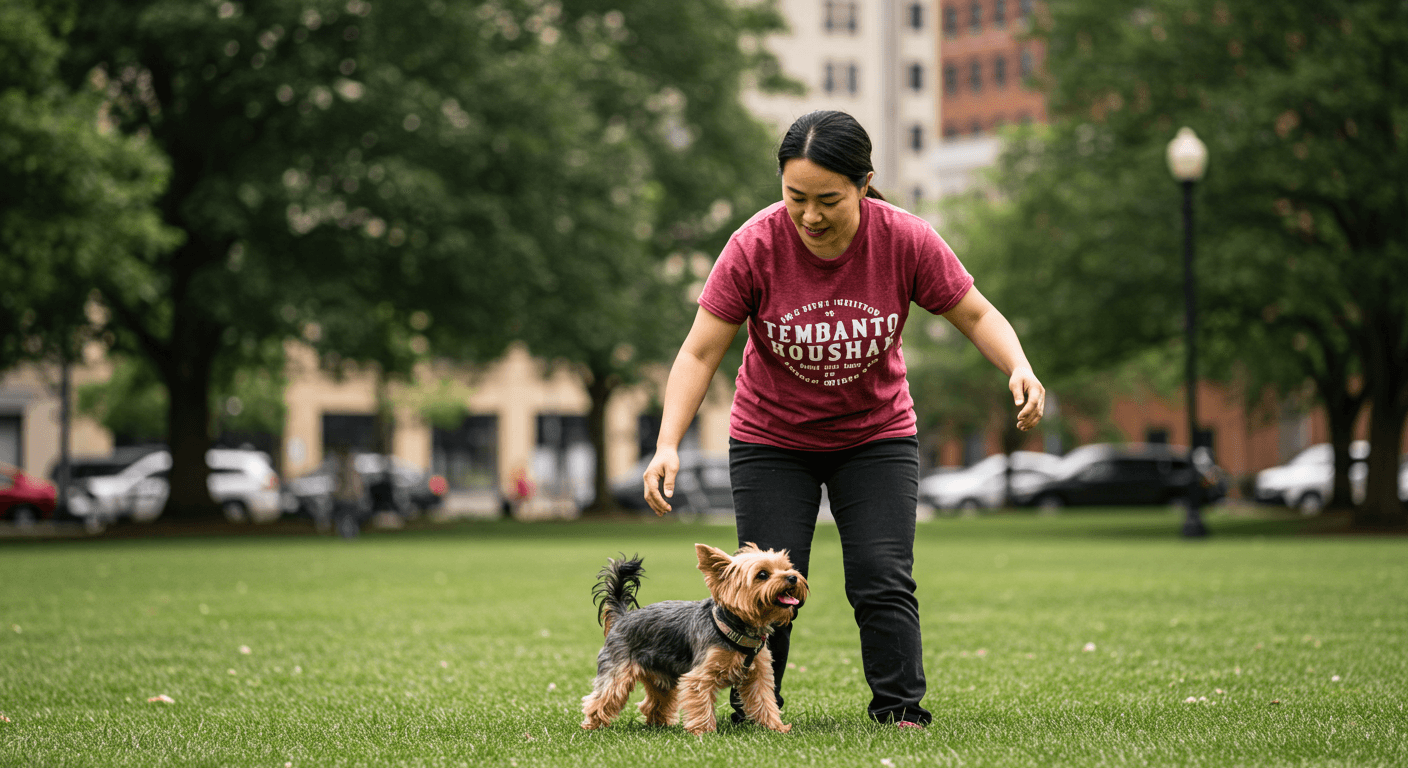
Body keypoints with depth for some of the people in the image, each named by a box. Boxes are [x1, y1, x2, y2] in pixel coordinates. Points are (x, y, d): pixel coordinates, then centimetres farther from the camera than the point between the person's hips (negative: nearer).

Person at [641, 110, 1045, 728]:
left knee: (883, 582, -9)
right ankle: (752, 717, 10)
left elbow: (975, 314, -6)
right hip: (770, 439, 0)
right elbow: (700, 353, -18)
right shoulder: (754, 246, -22)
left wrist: (1019, 369, -25)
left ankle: (900, 710, 0)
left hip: (876, 436, 1)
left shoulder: (905, 240, -19)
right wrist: (667, 444, -29)